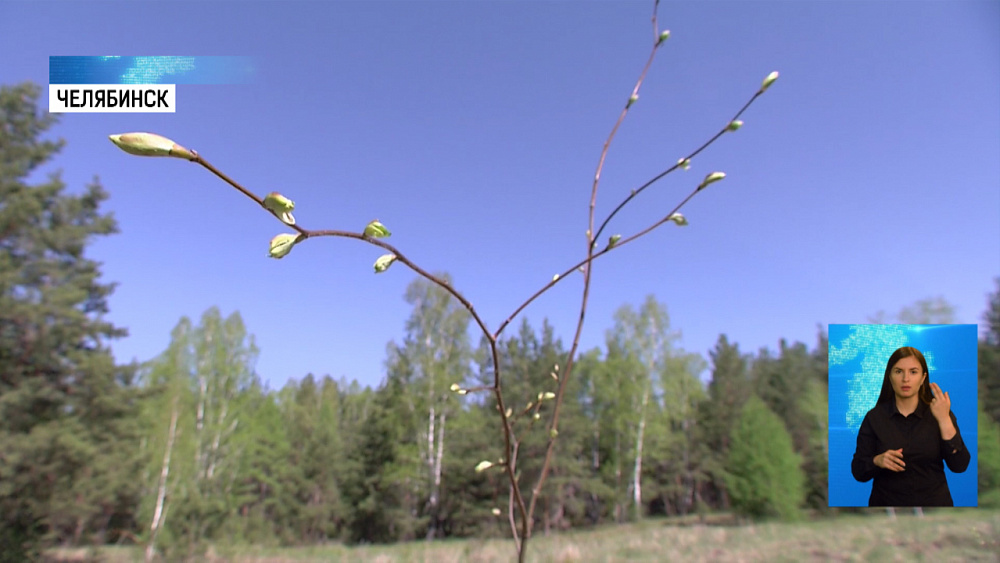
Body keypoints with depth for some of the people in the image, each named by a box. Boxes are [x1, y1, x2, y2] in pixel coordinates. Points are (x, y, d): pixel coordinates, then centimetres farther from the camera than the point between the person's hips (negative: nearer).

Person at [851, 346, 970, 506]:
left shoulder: (940, 414, -4)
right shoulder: (874, 417, -7)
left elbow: (960, 466, -15)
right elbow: (858, 472, -7)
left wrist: (944, 420, -22)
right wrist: (877, 461, -26)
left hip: (933, 501, 1)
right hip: (886, 501, -1)